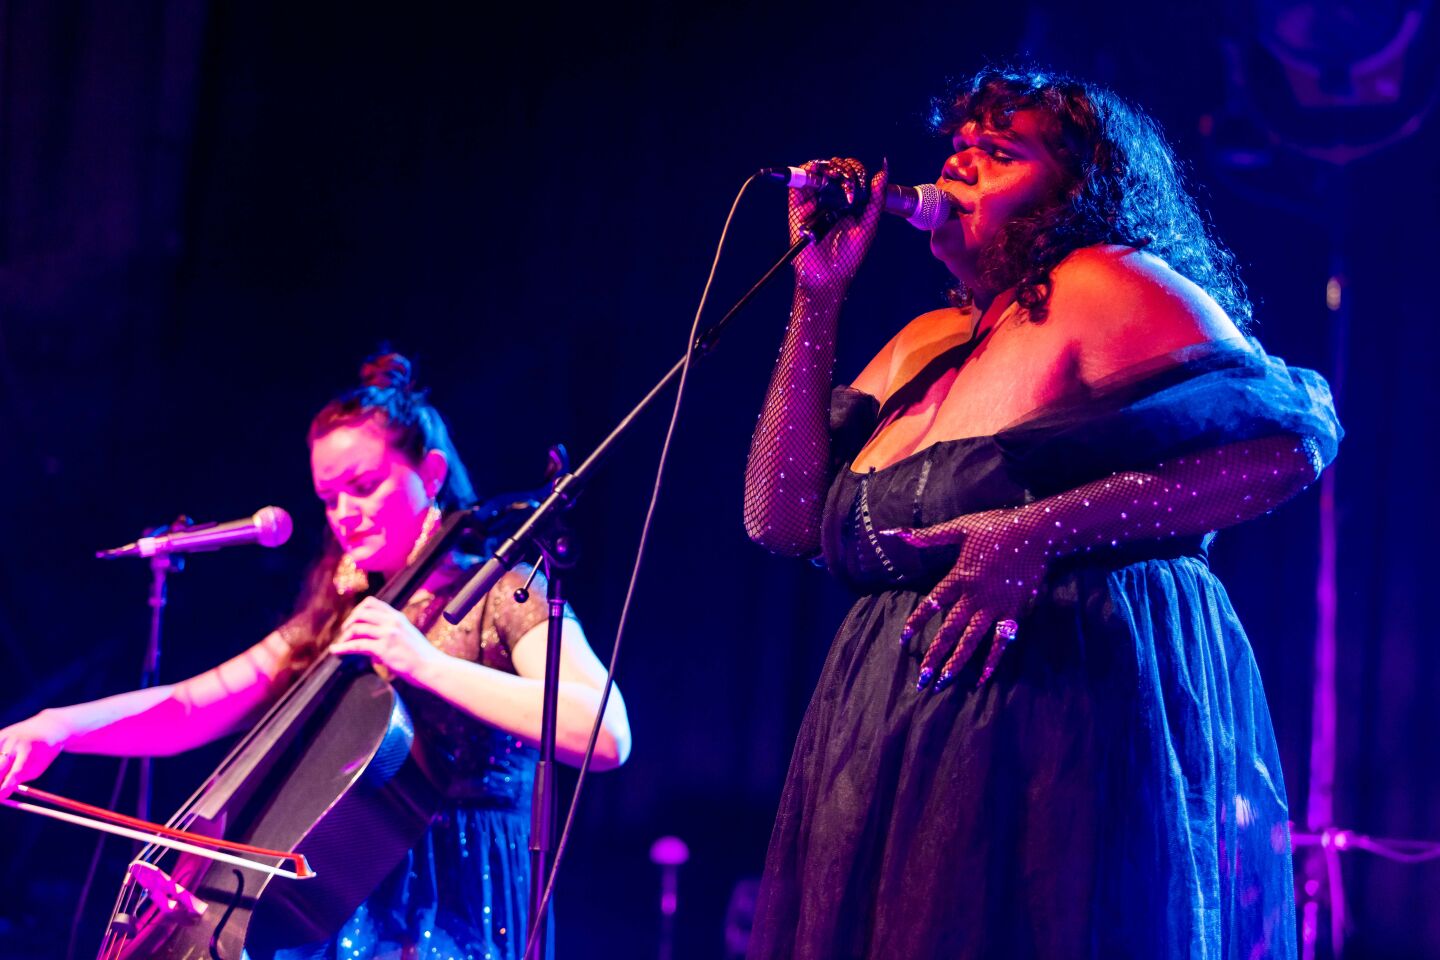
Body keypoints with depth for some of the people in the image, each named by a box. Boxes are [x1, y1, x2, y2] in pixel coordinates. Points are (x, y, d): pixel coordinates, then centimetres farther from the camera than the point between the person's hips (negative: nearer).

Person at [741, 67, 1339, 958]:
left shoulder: (1104, 285, -4)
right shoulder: (926, 344, 16)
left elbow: (1292, 435, -17)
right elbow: (782, 518, 9)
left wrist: (1040, 532, -23)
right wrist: (818, 295, 5)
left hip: (1072, 737, -7)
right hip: (903, 754, 7)